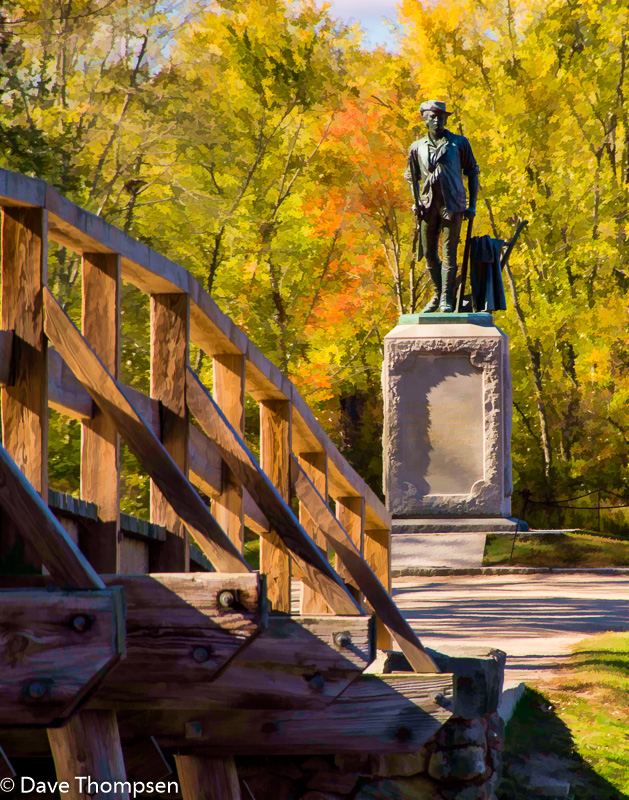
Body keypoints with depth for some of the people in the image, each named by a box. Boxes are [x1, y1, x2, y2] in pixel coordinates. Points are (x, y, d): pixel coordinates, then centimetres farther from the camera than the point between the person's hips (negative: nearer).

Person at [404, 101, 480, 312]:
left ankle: (447, 299, -6)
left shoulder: (459, 143, 7)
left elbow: (472, 173, 9)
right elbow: (412, 177, 22)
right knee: (429, 254, 6)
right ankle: (438, 294, 22)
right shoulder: (417, 147, 13)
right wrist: (416, 203, 8)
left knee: (449, 253, -8)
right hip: (429, 206, 3)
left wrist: (472, 205, 2)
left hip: (452, 205, -3)